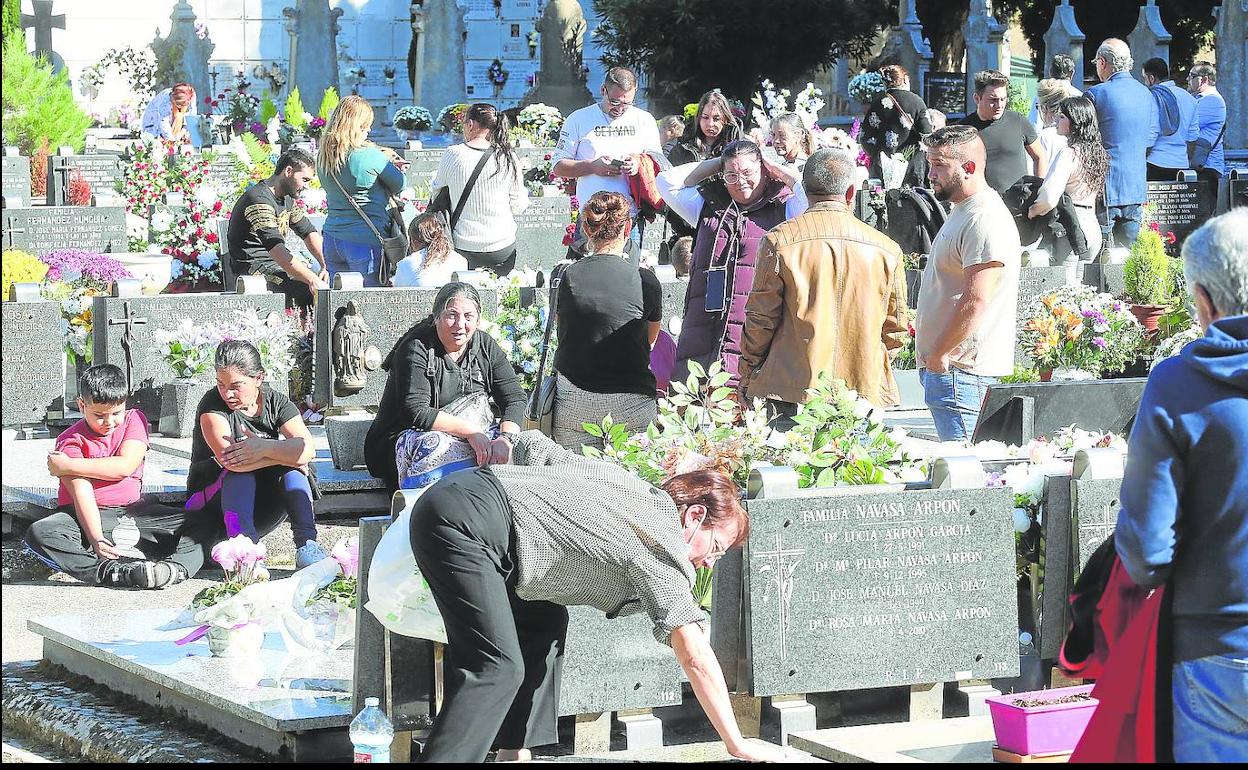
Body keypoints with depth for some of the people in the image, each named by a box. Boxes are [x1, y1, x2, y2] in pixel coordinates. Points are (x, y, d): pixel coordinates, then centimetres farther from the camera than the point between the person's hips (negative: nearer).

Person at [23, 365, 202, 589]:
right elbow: (81, 493, -19)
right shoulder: (71, 441, -6)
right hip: (88, 515, -3)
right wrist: (96, 540, -34)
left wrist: (68, 466, -12)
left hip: (131, 510, 3)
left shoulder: (134, 419, 3)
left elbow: (125, 467, -14)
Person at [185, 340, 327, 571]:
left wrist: (264, 448, -34)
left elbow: (308, 449, -19)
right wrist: (284, 455, -27)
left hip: (261, 513, 3)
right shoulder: (213, 405, -12)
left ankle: (306, 542, -35)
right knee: (240, 469, -31)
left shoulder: (276, 402, -1)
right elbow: (227, 458, -31)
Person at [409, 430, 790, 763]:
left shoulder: (627, 483, 18)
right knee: (497, 669, -14)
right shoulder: (663, 546, -5)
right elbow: (695, 658, -9)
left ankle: (513, 754, 16)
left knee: (544, 623, 18)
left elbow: (531, 444, 21)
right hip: (466, 522, -10)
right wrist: (738, 746, -6)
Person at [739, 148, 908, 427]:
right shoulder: (885, 249, 5)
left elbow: (760, 321, 0)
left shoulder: (780, 241, -3)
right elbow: (895, 331, 12)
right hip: (864, 392, 2)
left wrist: (747, 379, 13)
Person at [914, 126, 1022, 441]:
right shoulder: (961, 211, 19)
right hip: (942, 367, 11)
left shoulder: (986, 221, -16)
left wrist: (938, 355, -16)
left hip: (960, 370, -11)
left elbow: (975, 302, -23)